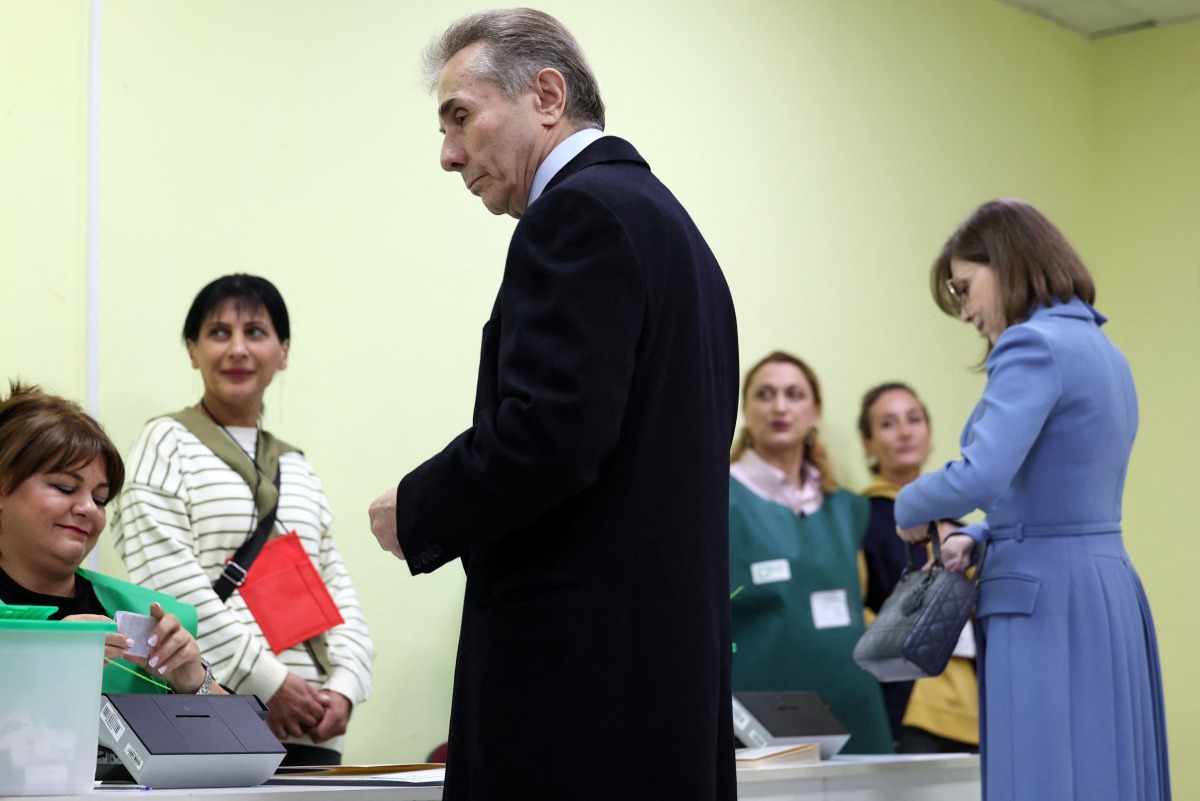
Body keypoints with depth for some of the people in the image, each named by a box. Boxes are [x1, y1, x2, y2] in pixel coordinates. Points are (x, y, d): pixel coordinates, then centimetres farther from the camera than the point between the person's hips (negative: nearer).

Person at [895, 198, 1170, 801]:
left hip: (1048, 605, -9)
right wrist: (978, 538, 14)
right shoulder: (1101, 349, 17)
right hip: (1112, 596, 9)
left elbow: (981, 477, -24)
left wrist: (910, 507, -5)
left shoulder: (1032, 345, -12)